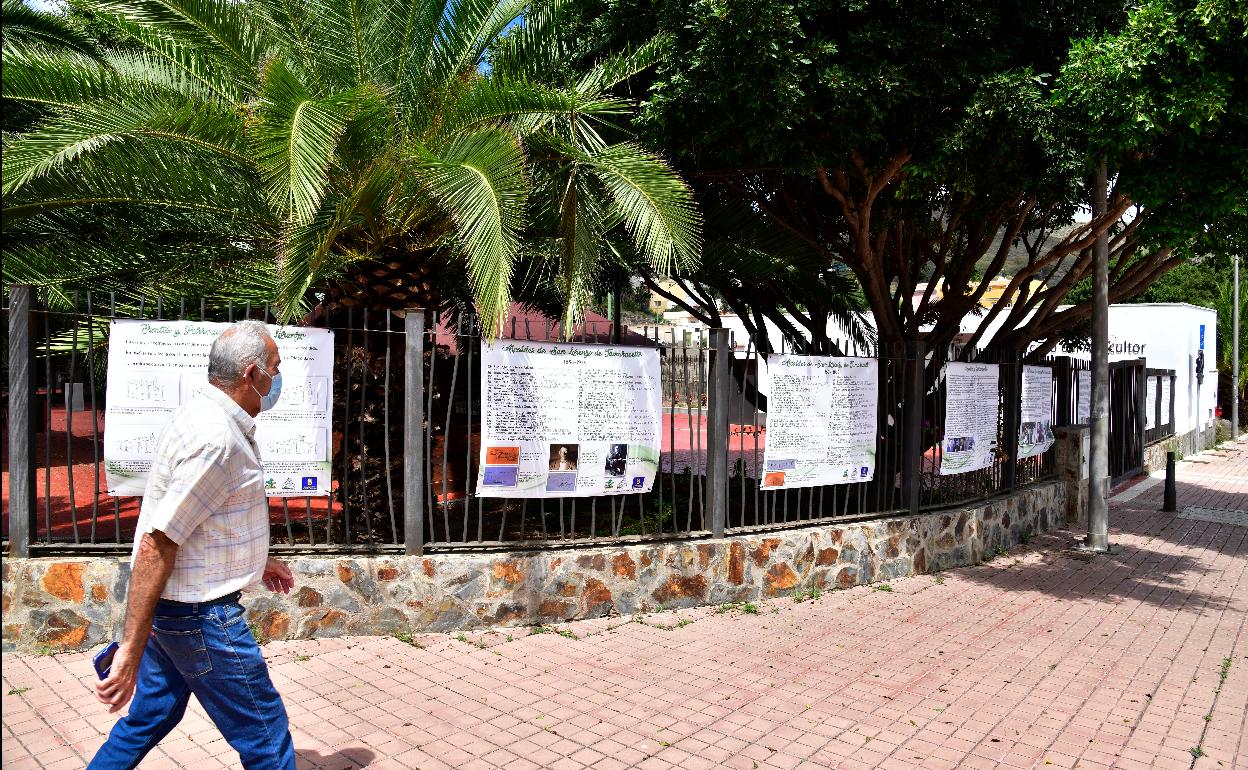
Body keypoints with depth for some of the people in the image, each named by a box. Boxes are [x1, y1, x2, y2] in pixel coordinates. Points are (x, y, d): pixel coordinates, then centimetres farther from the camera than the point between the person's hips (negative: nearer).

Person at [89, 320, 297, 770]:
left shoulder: (206, 417, 8)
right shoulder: (217, 438, -25)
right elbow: (156, 544, -27)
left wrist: (257, 561, 26)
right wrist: (132, 649, -24)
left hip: (173, 607, 10)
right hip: (200, 614, -10)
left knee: (150, 719, 24)